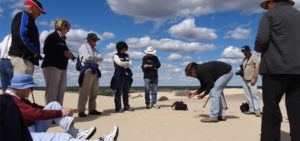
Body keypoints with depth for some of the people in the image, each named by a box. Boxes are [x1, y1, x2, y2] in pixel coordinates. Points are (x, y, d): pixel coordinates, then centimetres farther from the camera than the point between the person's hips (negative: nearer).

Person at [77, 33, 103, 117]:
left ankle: (92, 110, 14)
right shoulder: (84, 47, 2)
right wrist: (96, 57, 1)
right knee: (84, 92, -10)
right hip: (87, 70, -8)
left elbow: (101, 58, 13)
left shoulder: (94, 49, 25)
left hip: (95, 71, 8)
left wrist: (93, 56, -4)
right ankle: (81, 111, -8)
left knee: (94, 93, 7)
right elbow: (87, 57, -15)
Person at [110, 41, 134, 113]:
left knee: (126, 92, 7)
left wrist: (124, 65, -8)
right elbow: (119, 63, -13)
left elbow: (130, 64, 6)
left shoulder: (127, 55, 19)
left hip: (127, 75, 5)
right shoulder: (116, 56, 3)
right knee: (119, 92, -6)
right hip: (119, 75, -5)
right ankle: (118, 107, -4)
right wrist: (127, 63, 0)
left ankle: (126, 106, 11)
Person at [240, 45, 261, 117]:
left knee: (254, 95, -11)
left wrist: (254, 78, -20)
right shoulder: (244, 59, 20)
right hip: (244, 80, 8)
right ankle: (251, 110, 11)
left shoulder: (254, 57, -4)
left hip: (251, 80, -8)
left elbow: (257, 67, -13)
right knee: (248, 96, 6)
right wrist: (241, 72, 9)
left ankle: (257, 111, -10)